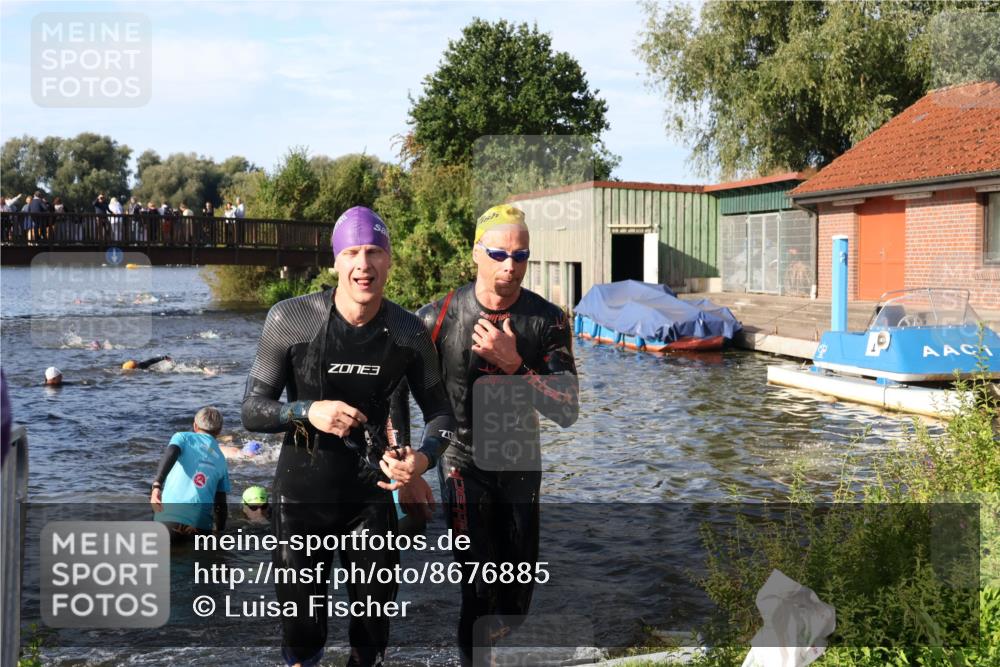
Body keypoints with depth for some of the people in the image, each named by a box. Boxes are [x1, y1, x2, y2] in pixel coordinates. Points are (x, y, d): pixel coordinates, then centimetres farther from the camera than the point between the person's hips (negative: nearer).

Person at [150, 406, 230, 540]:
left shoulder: (183, 437, 14)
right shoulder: (221, 460, 24)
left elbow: (170, 455, -10)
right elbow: (220, 504, 22)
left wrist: (156, 485, -22)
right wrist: (219, 532, 31)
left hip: (171, 515, -3)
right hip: (202, 524, 3)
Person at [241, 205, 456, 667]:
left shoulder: (408, 332, -6)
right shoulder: (290, 320, -13)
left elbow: (439, 410, 5)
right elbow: (252, 411, -7)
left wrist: (424, 457, -16)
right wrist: (308, 411, -26)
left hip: (371, 492, 2)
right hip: (302, 492, -1)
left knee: (374, 615, 12)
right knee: (302, 627, 9)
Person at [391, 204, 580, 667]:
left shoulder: (548, 321, -12)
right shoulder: (440, 318, -15)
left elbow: (567, 412, -16)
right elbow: (395, 387, -4)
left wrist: (513, 364, -28)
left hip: (521, 467, 3)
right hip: (464, 466, -3)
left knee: (516, 602, 15)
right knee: (481, 595, -8)